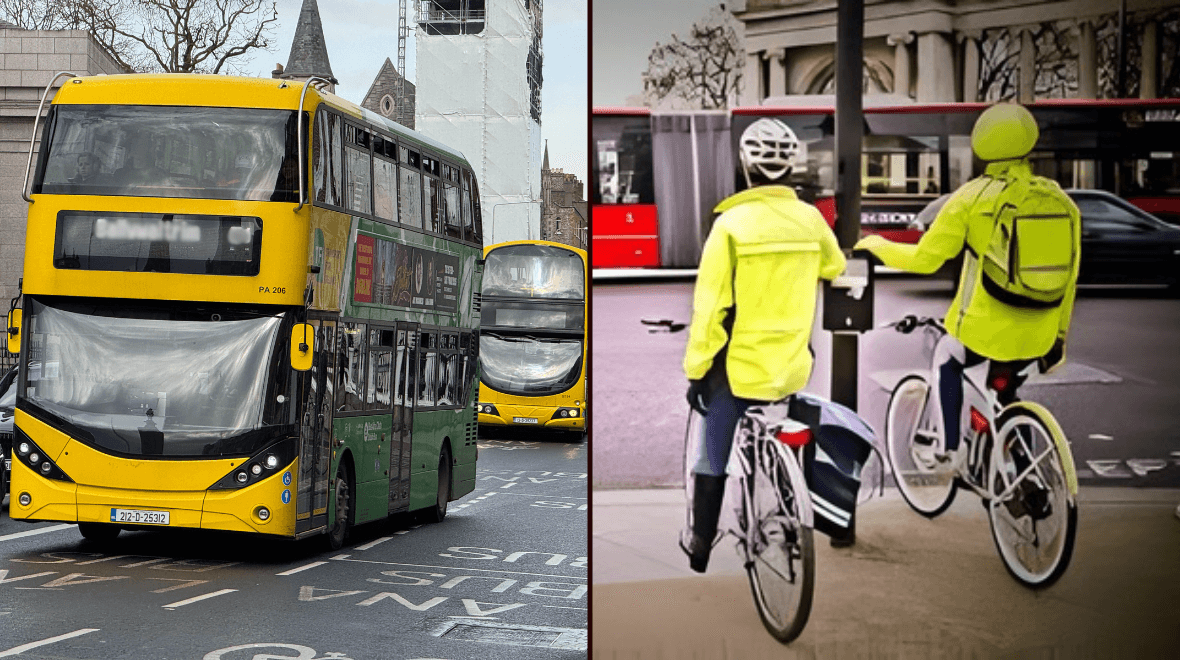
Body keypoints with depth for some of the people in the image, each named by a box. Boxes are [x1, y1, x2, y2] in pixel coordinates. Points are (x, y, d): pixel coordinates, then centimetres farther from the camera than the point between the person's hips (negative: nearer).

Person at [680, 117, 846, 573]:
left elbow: (710, 305, -15)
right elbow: (836, 273, 16)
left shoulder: (731, 223, -16)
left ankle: (699, 545, 20)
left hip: (739, 366, -4)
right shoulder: (811, 220, -4)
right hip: (791, 366, 4)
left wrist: (696, 369, -8)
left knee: (714, 455, 11)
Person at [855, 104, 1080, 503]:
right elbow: (1069, 279, 7)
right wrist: (1060, 335, 19)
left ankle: (949, 448, 25)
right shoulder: (1060, 201, 1)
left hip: (985, 328, -4)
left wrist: (877, 245, 9)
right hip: (1038, 335, 4)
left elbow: (924, 259, -9)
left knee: (946, 360, 28)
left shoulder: (973, 197, -11)